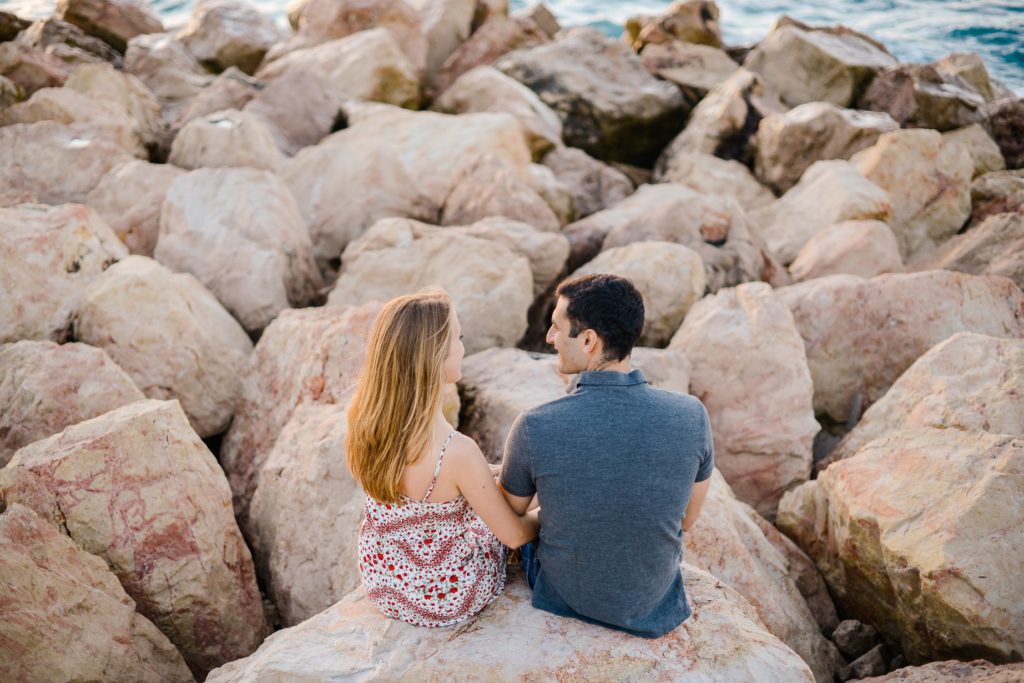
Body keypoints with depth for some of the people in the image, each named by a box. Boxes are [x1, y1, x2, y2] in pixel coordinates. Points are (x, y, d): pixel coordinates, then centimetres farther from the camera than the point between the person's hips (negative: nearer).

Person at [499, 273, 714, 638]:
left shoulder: (534, 427, -30)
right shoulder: (692, 416, -23)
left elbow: (511, 511, -7)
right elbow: (687, 519, -6)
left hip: (564, 596, -2)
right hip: (655, 597, 2)